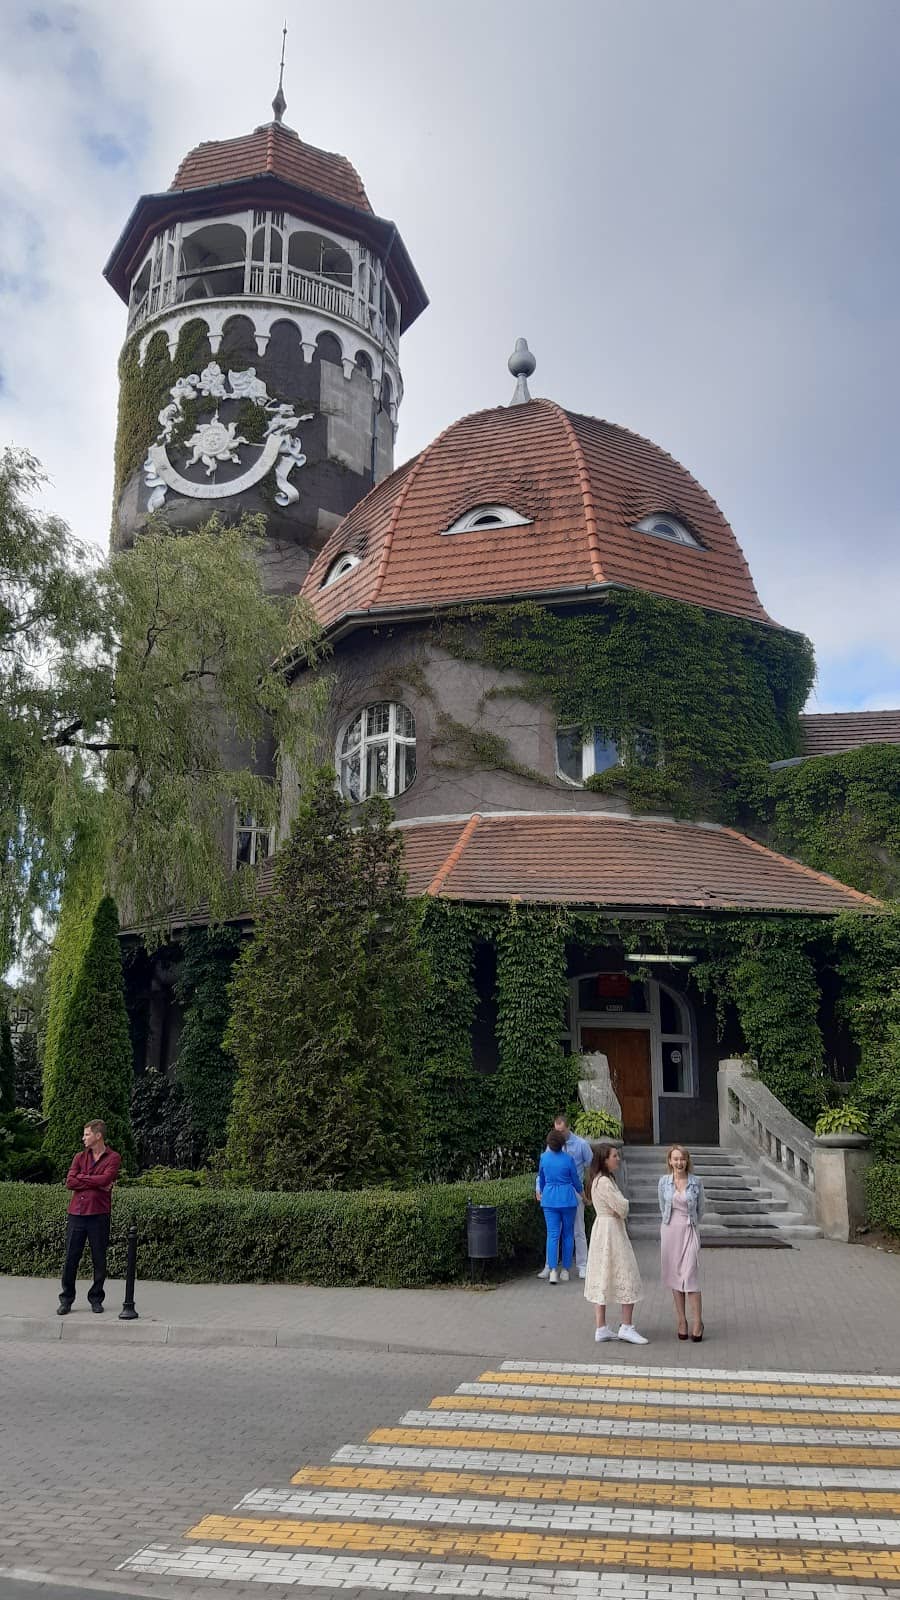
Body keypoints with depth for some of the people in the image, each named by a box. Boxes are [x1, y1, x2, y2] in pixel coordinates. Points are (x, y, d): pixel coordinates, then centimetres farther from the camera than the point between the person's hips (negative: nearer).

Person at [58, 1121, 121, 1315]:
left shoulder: (113, 1158, 1)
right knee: (71, 1258, 3)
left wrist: (82, 1177, -4)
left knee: (99, 1259, 4)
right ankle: (66, 1299, 14)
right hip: (76, 1213, 3)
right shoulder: (80, 1157, 12)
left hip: (99, 1214, -3)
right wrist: (96, 1183, -9)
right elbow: (70, 1182, 0)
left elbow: (105, 1179, -16)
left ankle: (96, 1298, 17)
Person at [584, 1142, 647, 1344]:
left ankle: (601, 1329, 15)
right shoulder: (604, 1182, -20)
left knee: (603, 1278, 11)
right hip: (611, 1230, -10)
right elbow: (622, 1208, -19)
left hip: (602, 1228, 10)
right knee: (626, 1277, -2)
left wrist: (620, 1212, -3)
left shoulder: (602, 1179, 13)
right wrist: (621, 1212, 1)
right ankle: (626, 1327, 3)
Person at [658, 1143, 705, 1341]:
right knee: (674, 1276, 6)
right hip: (670, 1231, 2)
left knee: (690, 1275, -9)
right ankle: (681, 1321, 14)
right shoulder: (664, 1182, 2)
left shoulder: (696, 1182, -2)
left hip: (690, 1232, -2)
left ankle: (697, 1323, -4)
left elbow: (700, 1209, 10)